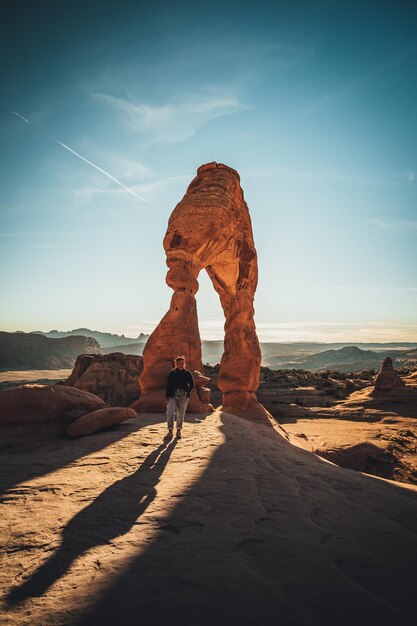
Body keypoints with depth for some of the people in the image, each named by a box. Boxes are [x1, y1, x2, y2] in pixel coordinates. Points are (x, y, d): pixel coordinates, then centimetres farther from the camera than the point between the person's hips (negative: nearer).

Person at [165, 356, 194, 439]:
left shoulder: (188, 373, 4)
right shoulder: (172, 373, 5)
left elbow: (192, 385, 12)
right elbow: (168, 385, 6)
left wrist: (187, 393, -2)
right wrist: (167, 397, 0)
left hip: (183, 396, 0)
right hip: (173, 396, 0)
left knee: (181, 414, 3)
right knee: (170, 413, -14)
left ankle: (178, 431, 18)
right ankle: (170, 432, -8)